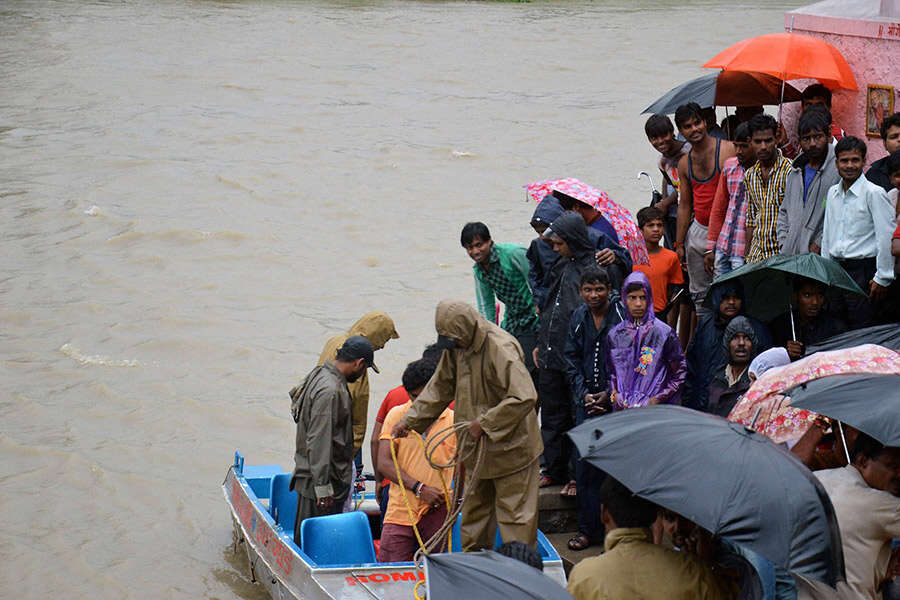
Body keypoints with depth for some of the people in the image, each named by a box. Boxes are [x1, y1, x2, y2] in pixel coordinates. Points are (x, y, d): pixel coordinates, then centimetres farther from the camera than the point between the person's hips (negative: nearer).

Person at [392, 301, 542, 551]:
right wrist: (409, 420, 9)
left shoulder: (501, 349, -26)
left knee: (514, 512, -2)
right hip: (478, 446, 9)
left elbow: (524, 398, -32)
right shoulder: (457, 347, 1)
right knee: (475, 508, 19)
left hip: (510, 447, -9)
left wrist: (485, 423, -27)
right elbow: (440, 388, 15)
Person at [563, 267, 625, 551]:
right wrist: (584, 394, -3)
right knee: (585, 464, 3)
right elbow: (572, 360, 10)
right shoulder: (578, 318, 6)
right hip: (587, 401, 4)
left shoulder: (622, 317, -8)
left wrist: (610, 394, -12)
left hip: (616, 401, -4)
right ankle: (588, 528, 11)